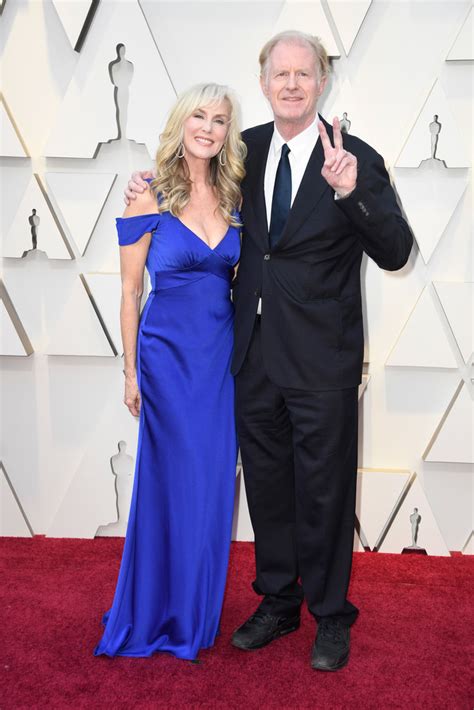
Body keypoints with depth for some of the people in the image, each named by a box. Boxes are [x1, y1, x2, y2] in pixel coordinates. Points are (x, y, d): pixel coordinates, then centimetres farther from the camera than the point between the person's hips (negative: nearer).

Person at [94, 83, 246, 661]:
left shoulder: (233, 199, 6)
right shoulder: (151, 198, -6)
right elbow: (130, 291, -3)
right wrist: (131, 370, -4)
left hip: (222, 355, 4)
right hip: (168, 354, -4)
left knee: (212, 483, 11)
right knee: (172, 481, 5)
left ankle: (200, 611, 32)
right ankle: (161, 611, 27)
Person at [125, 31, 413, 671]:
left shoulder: (356, 159, -9)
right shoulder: (247, 149, 5)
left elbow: (395, 254, -17)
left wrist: (350, 191, -32)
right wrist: (156, 184, 8)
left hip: (321, 360, -5)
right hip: (254, 354, 5)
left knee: (324, 493, 8)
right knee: (267, 486, 17)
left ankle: (331, 617, 30)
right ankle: (278, 603, 38)